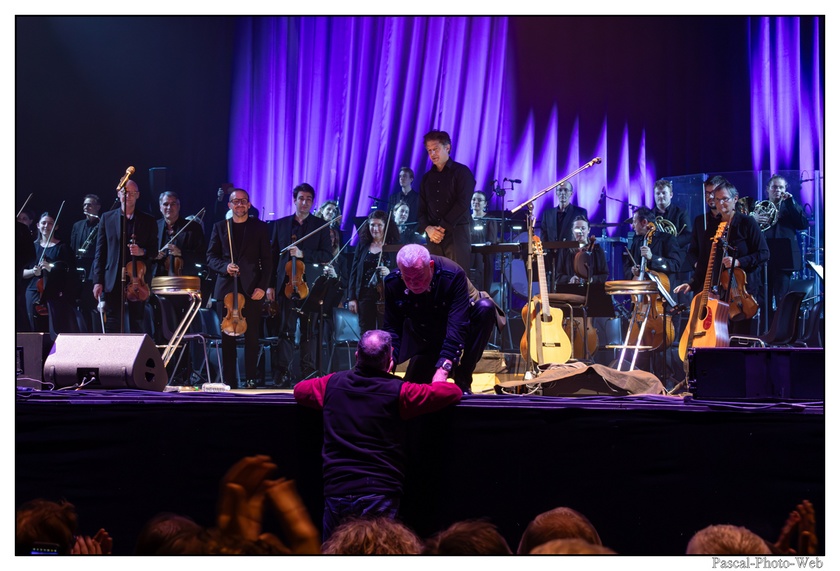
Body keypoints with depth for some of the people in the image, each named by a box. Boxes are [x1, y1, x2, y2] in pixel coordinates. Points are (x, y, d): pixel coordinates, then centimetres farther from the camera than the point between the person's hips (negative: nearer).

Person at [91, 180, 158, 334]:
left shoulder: (148, 221, 8)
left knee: (137, 324, 1)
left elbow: (155, 251, 8)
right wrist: (97, 281, 0)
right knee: (112, 325, -1)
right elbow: (100, 252, 7)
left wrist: (142, 251, -15)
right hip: (113, 281, 0)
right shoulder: (107, 218, 10)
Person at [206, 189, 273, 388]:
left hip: (252, 289, -1)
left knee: (252, 336, 0)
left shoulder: (260, 227, 9)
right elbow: (211, 257, 8)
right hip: (226, 289, 1)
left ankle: (251, 378, 5)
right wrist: (224, 266, -13)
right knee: (227, 336, 1)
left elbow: (266, 260, 4)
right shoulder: (220, 227, 12)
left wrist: (263, 286, -7)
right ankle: (229, 380, 4)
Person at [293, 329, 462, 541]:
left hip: (335, 492, 4)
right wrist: (441, 373, 19)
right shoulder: (397, 391, -8)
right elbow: (452, 392, -3)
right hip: (380, 496, -3)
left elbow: (299, 389, 25)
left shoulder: (333, 383, 4)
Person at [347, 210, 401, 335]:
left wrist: (390, 273, -20)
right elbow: (354, 272, 10)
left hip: (386, 297, -3)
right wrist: (351, 298, 5)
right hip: (365, 296, 3)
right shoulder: (362, 246, 10)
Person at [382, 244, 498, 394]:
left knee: (485, 307, -33)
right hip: (425, 339, 3)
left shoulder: (453, 275, -33)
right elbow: (392, 327, -16)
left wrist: (443, 368, -49)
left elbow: (457, 325, -40)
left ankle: (463, 380, -23)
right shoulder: (392, 283, -21)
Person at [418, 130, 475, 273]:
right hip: (433, 237, 5)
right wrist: (428, 228, -7)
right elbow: (421, 208, 14)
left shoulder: (461, 172, 3)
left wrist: (443, 228, -12)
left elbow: (462, 203, -8)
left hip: (456, 234, -5)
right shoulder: (427, 178, 18)